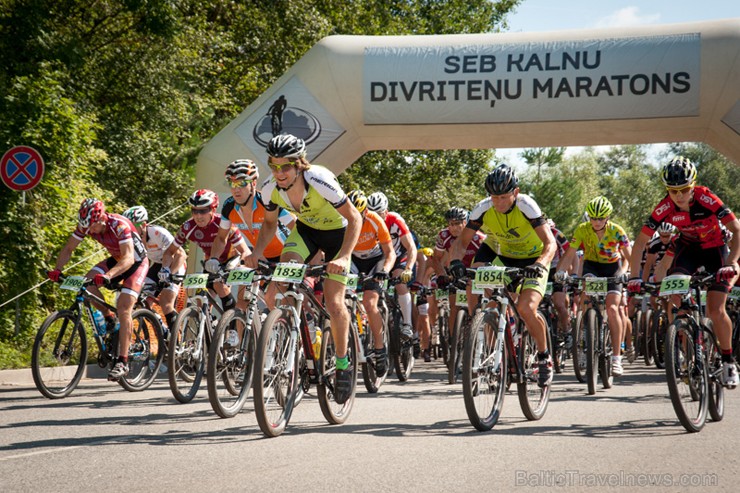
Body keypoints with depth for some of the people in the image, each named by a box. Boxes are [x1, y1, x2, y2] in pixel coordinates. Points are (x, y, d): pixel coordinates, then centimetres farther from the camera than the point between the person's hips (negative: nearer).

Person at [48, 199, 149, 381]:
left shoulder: (119, 225, -34)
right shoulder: (86, 225, -17)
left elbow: (128, 258, -42)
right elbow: (68, 249, -9)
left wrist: (108, 275, -57)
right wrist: (57, 270, -26)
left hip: (137, 262, -6)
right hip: (115, 259, 6)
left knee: (124, 307, -20)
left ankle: (123, 362, -20)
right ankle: (109, 318, 6)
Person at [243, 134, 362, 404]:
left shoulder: (319, 181, -35)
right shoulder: (271, 188, -21)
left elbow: (354, 218, -27)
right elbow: (269, 223, 0)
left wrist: (344, 257, -38)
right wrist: (257, 251, -18)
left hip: (336, 232, -4)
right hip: (306, 229, 4)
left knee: (334, 303, -10)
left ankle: (343, 363, 11)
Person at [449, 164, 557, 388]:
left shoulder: (526, 205, -29)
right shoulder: (483, 208, -21)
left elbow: (550, 242, -32)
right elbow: (461, 241, -16)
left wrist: (540, 264, -52)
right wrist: (456, 260, -38)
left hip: (532, 258, -3)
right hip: (499, 253, 4)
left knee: (526, 308, -25)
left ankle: (544, 357, 0)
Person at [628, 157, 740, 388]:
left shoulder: (707, 200, -30)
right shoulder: (665, 208, -22)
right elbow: (641, 241, -17)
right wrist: (635, 276, -25)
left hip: (714, 248, -3)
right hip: (687, 248, 3)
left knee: (716, 311, -13)